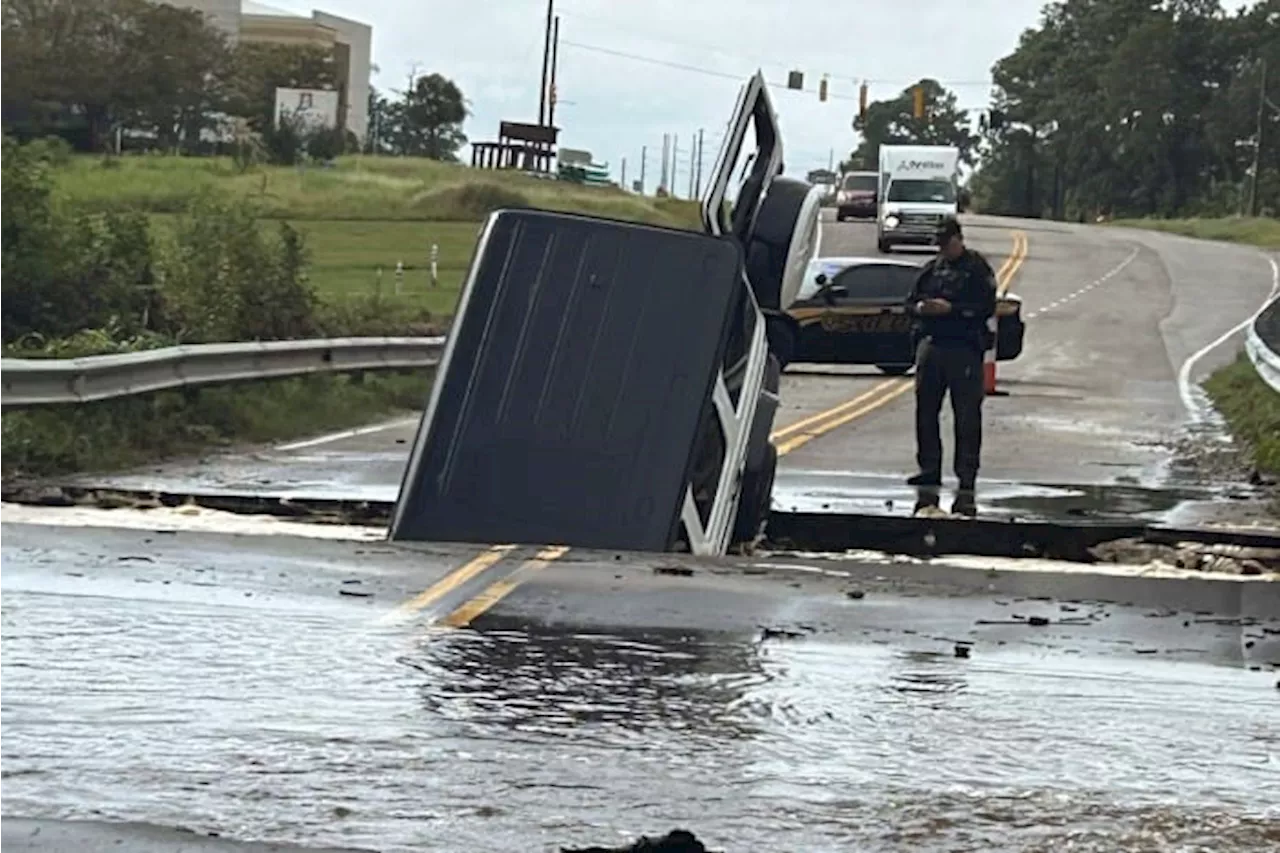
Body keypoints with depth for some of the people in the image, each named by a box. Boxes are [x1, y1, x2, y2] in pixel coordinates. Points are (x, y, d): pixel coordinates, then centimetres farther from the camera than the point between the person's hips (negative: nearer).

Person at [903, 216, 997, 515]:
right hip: (930, 346, 6)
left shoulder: (977, 268, -1)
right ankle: (930, 470, 17)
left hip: (964, 348, -6)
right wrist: (920, 308, -4)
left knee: (967, 417, -6)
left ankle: (966, 477, -5)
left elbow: (987, 308, -10)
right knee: (926, 412, 8)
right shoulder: (932, 268, 17)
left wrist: (951, 309, -17)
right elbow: (910, 302, 19)